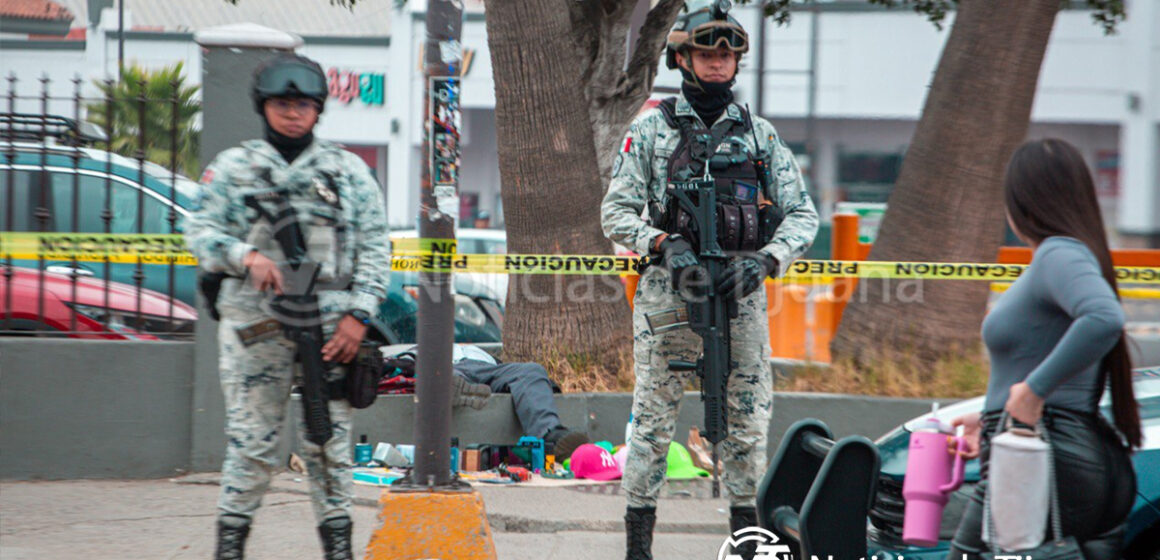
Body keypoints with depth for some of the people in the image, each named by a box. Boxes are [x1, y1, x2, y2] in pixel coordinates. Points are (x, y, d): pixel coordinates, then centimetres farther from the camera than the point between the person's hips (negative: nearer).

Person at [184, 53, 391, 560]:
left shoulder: (350, 172, 12)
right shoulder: (231, 168, 10)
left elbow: (375, 248, 9)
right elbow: (200, 232, 3)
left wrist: (359, 314, -3)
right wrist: (246, 256, -16)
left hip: (331, 323, 1)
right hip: (254, 323, -1)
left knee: (329, 438, 2)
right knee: (251, 438, -1)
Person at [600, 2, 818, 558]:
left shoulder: (760, 135, 11)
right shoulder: (651, 129, 5)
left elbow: (802, 214, 8)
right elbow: (616, 212, 1)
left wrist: (764, 260, -10)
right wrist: (664, 243, -17)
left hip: (741, 296, 2)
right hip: (668, 293, -2)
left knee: (748, 422, 3)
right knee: (653, 420, -1)